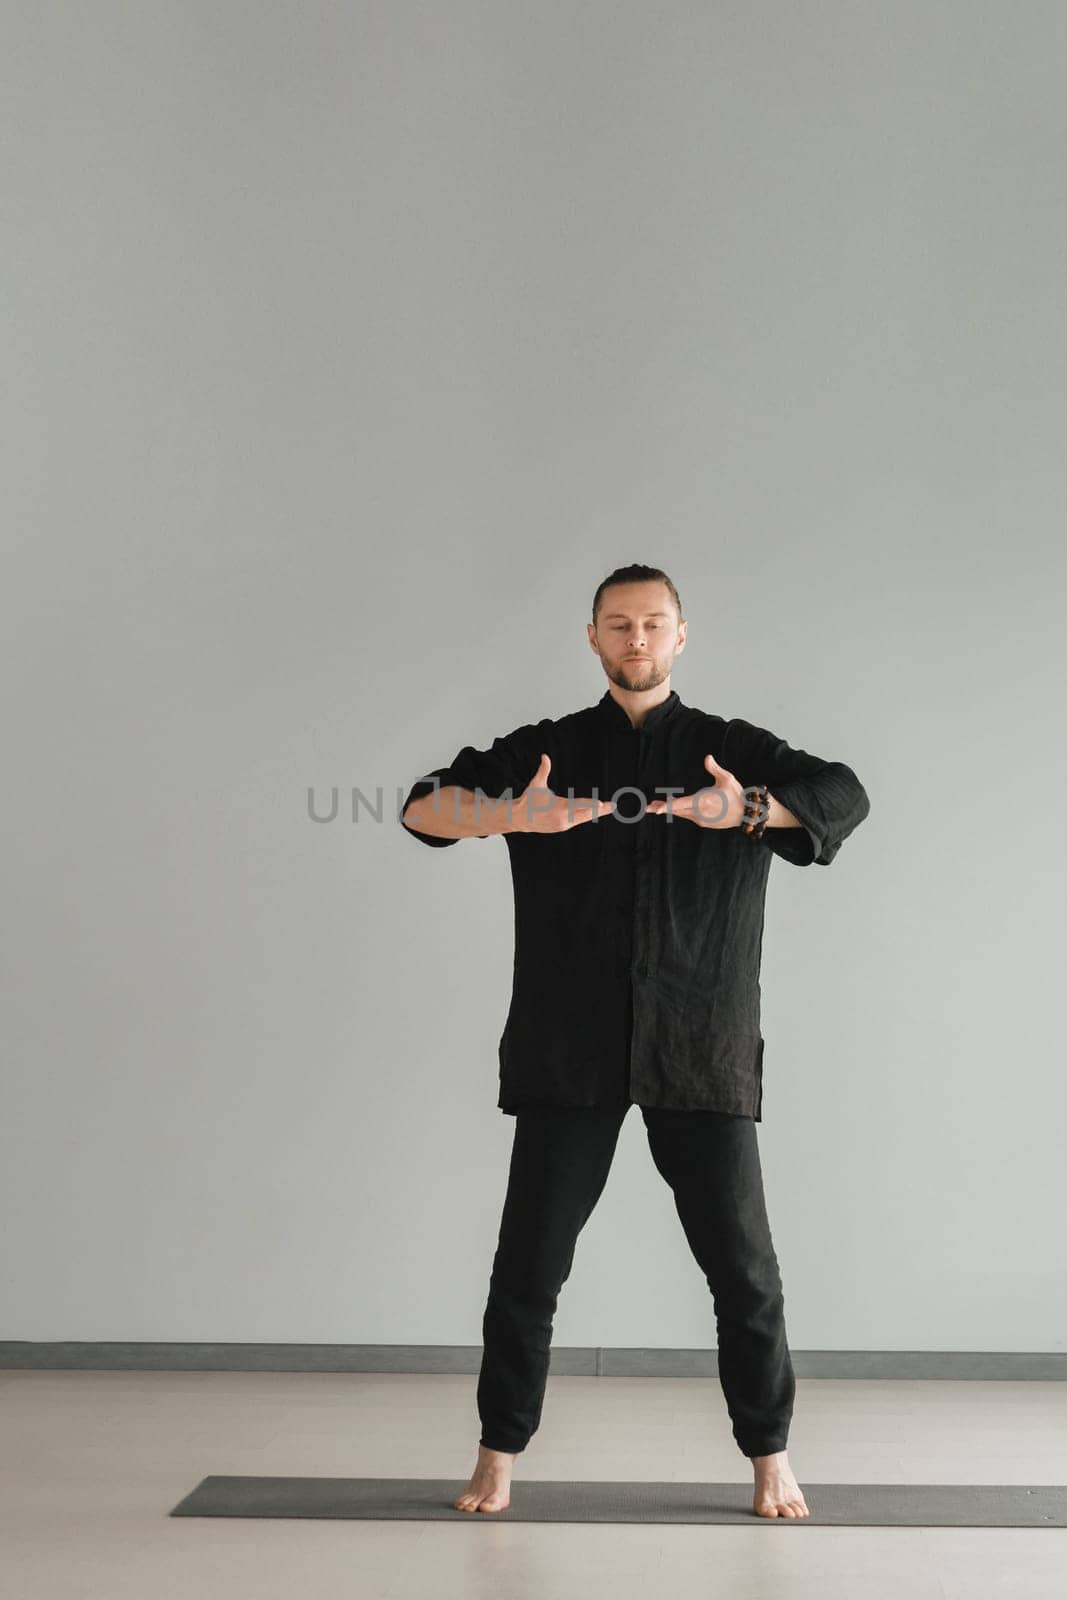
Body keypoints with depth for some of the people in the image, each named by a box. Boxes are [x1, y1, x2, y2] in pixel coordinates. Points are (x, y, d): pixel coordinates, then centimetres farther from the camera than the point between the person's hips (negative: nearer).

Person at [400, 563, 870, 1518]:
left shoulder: (733, 751, 5)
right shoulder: (546, 751, 6)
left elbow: (844, 796, -11)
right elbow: (423, 808, -5)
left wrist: (751, 811, -32)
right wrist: (516, 815, -26)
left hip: (702, 1053, 0)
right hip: (570, 1053, 0)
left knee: (742, 1264, 4)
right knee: (529, 1260, 4)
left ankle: (771, 1459, 22)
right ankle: (498, 1457, 20)